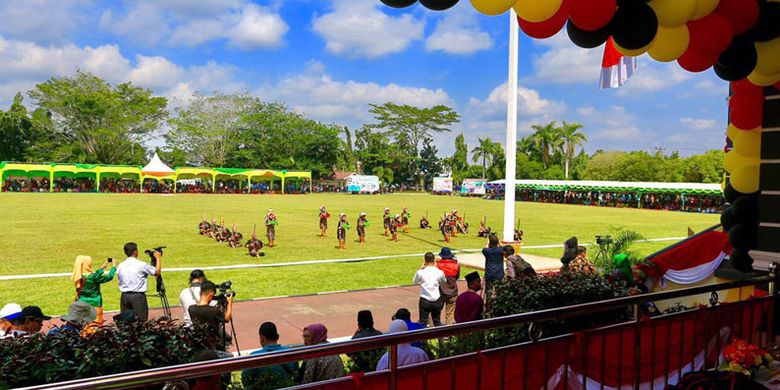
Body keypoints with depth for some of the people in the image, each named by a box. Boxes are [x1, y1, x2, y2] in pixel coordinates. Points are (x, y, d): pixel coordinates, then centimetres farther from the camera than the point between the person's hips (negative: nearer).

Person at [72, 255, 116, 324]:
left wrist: (102, 268, 22)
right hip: (94, 305, -7)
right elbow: (109, 277, -13)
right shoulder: (92, 277, -20)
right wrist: (113, 267, 1)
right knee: (97, 324, 1)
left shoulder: (78, 277, 1)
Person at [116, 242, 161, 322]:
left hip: (124, 296, 5)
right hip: (138, 296, -5)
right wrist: (158, 257, 10)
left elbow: (119, 279, 12)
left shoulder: (120, 266, 4)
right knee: (141, 321, -1)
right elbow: (157, 272, -2)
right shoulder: (141, 265, -10)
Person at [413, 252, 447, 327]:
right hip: (436, 300, 2)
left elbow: (414, 282, 7)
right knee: (437, 322, 17)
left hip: (424, 300, -1)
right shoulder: (439, 272, -8)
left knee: (423, 322, 8)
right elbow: (444, 281, 13)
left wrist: (420, 268, 11)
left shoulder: (420, 272, -12)